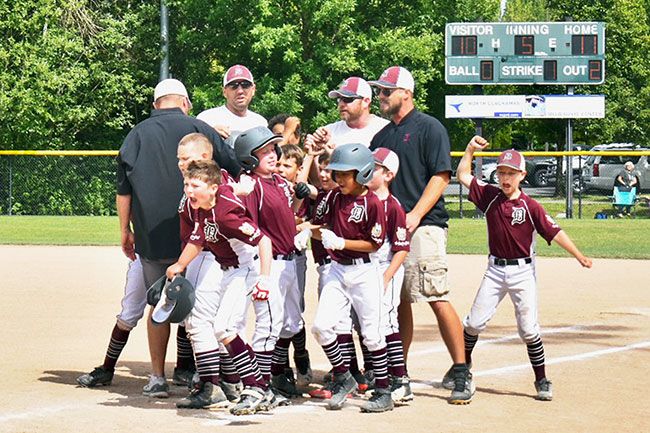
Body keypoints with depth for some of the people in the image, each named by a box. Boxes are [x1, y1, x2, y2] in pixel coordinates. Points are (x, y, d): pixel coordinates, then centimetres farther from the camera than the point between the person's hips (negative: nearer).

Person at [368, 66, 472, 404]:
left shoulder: (429, 128, -2)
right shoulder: (383, 135, 20)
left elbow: (440, 176, -9)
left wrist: (415, 216, -18)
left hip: (424, 226, -7)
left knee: (437, 298, -13)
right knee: (398, 301, 10)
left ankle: (461, 372, -9)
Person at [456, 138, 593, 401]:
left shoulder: (530, 207, -9)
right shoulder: (489, 197, 1)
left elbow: (554, 232, -12)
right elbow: (463, 175, 4)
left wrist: (579, 256, -20)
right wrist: (470, 149, -5)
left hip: (522, 272, -3)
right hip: (495, 269, 3)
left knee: (528, 329, -3)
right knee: (474, 322, 4)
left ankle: (541, 381, 7)